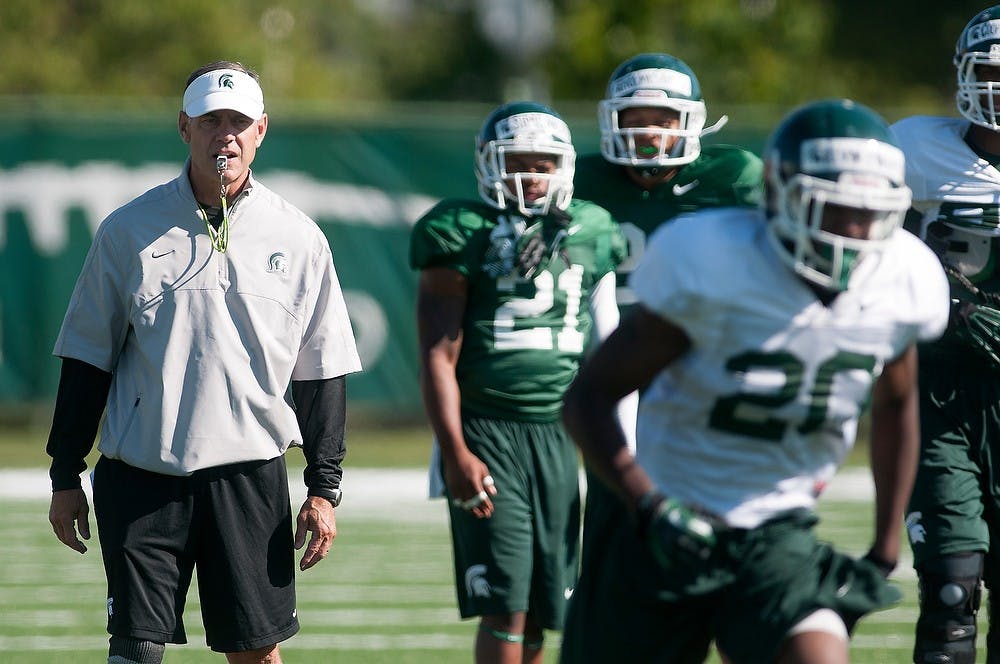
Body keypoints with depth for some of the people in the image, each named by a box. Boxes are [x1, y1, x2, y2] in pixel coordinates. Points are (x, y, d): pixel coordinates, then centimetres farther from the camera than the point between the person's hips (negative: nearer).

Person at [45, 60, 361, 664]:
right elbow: (86, 359, 8)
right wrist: (66, 477, 5)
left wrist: (325, 488, 4)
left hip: (249, 473, 0)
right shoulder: (130, 230, 3)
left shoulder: (297, 239, 4)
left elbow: (322, 374, 8)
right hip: (141, 475, 0)